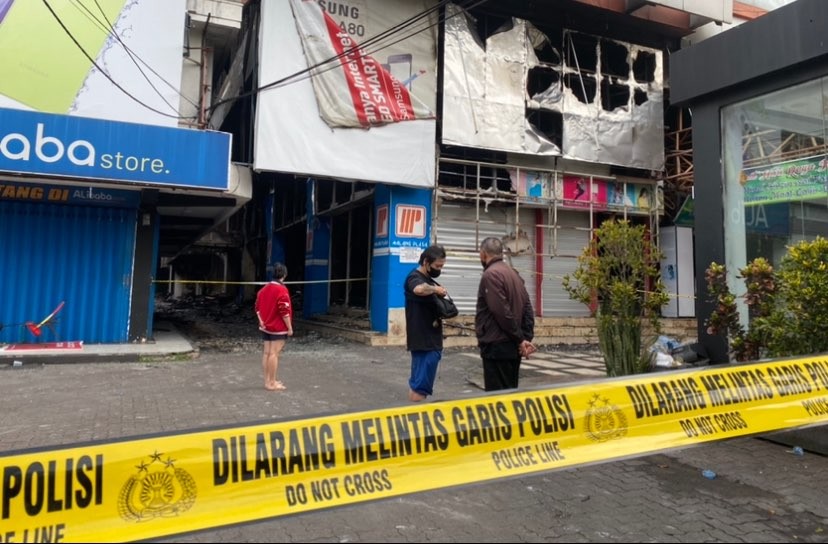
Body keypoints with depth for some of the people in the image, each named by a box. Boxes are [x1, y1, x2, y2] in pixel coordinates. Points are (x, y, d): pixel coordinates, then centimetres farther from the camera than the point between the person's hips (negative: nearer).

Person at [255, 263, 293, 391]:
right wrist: (290, 327, -13)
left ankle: (268, 381, 20)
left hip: (266, 327, 8)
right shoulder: (281, 290, -17)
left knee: (266, 353, 11)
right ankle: (272, 383, -1)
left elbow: (258, 307, 11)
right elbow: (284, 311, -19)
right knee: (274, 354, -5)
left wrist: (261, 321, 9)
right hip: (278, 328, -8)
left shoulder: (264, 289, 9)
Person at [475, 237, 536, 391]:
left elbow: (502, 312, -20)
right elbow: (527, 308, 9)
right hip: (512, 346, 9)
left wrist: (520, 339, -11)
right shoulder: (514, 273, 14)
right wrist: (526, 338, 3)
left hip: (497, 346, -9)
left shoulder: (490, 274, -13)